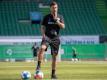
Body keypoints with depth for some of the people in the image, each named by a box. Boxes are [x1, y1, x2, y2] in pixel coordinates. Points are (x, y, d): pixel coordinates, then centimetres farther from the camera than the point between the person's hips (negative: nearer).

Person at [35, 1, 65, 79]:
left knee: (54, 56, 3)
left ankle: (53, 73, 14)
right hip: (47, 36, -2)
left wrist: (56, 20, -14)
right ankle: (38, 66, -27)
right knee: (42, 48, -32)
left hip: (55, 38, 2)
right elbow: (43, 27, 6)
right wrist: (43, 35, -9)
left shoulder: (60, 17, 8)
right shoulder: (46, 17, 5)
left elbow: (63, 26, -3)